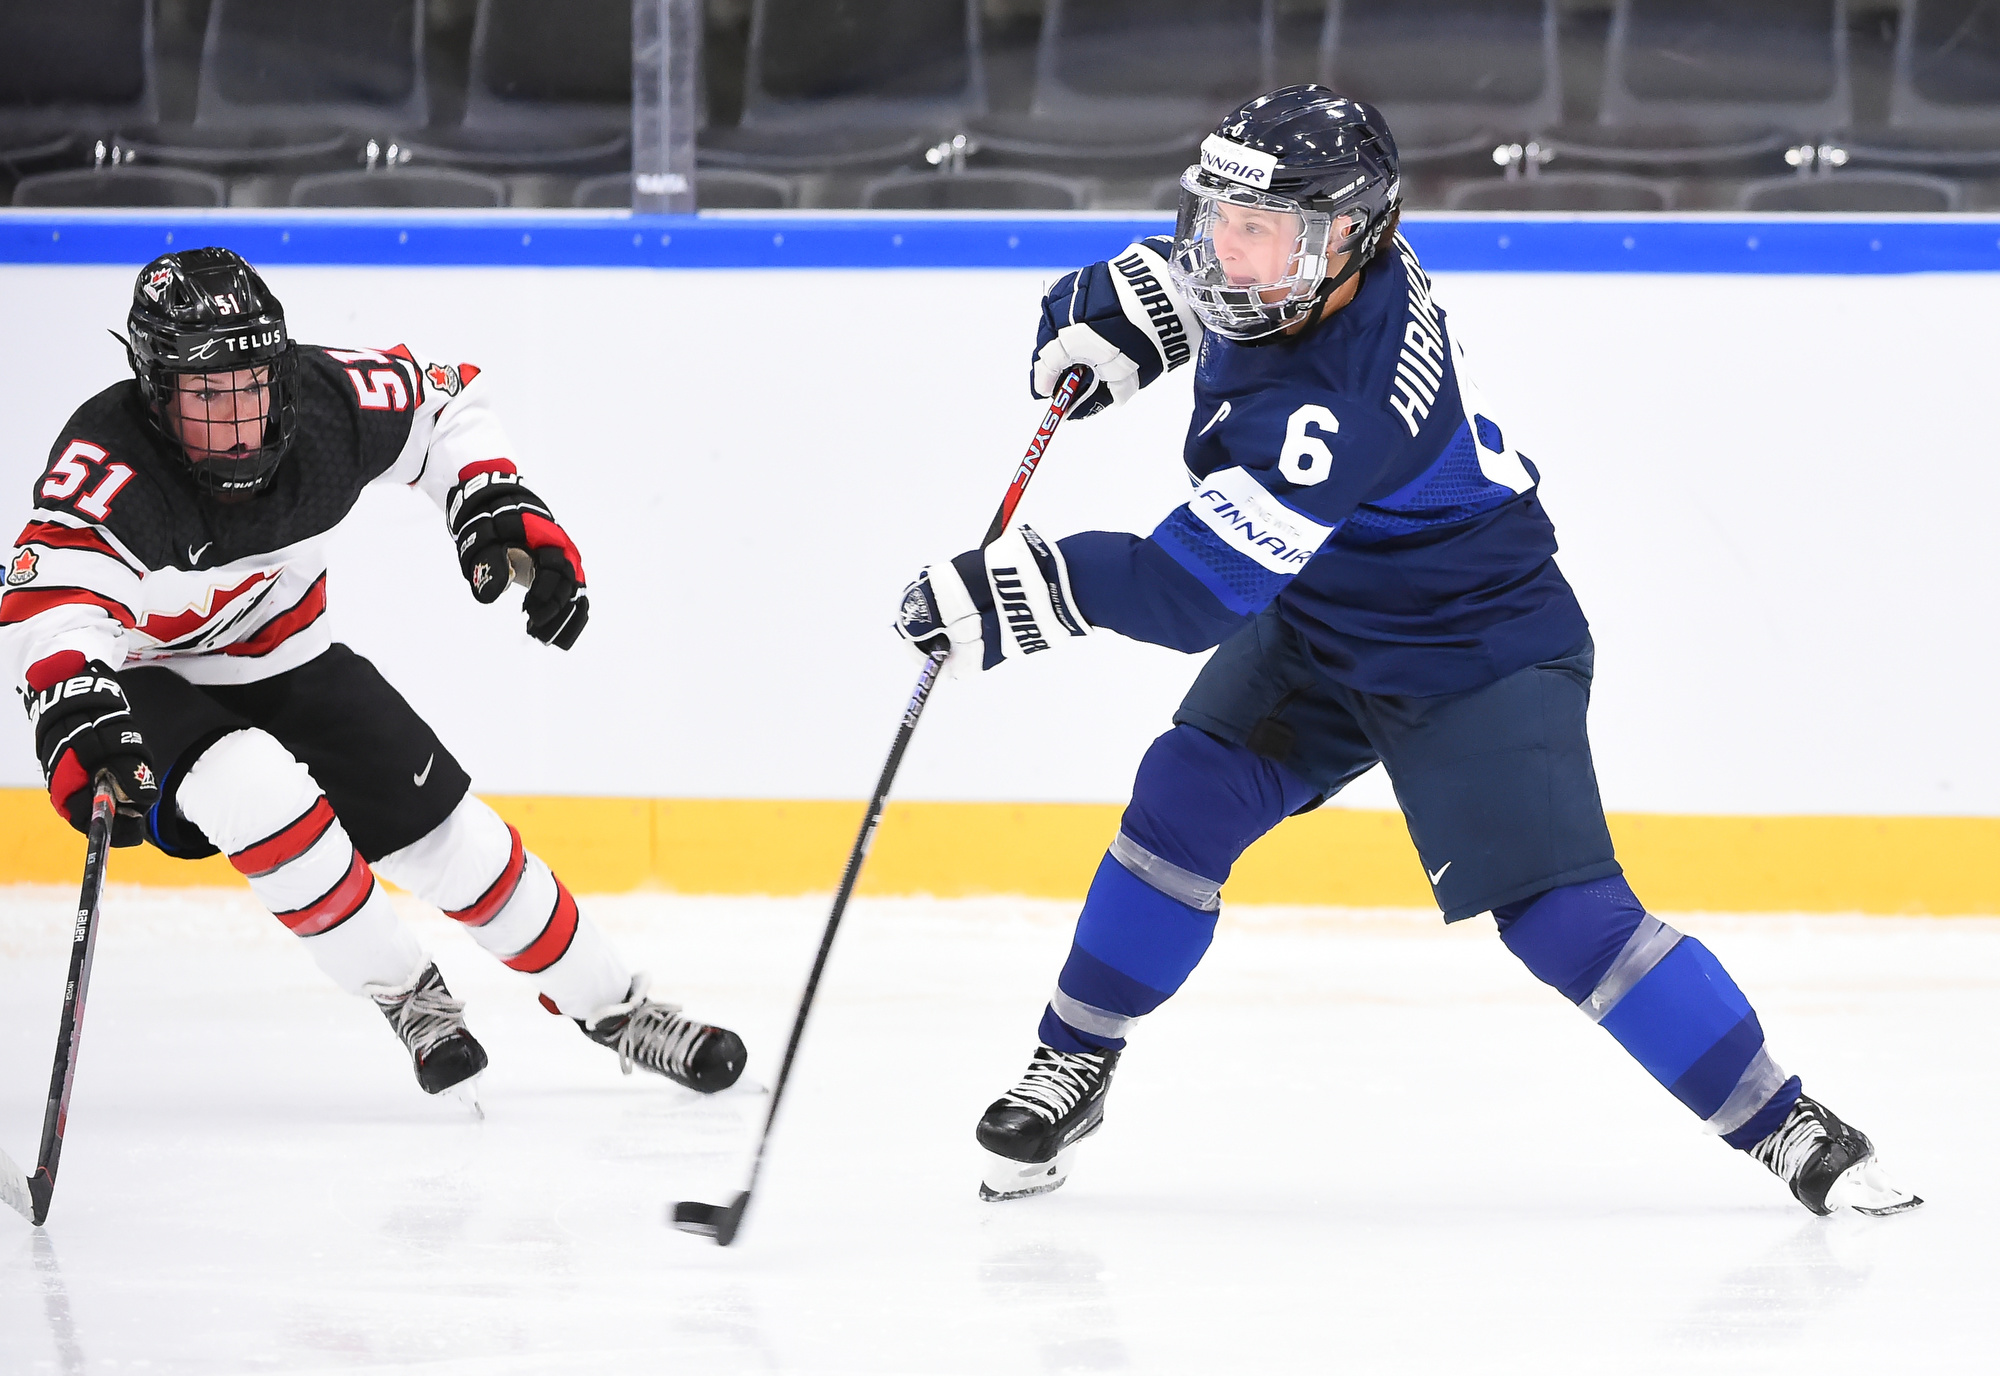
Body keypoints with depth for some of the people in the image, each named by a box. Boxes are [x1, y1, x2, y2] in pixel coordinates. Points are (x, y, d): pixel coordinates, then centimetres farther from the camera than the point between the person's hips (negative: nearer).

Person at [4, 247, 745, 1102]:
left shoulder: (325, 404, -20)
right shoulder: (110, 462, -35)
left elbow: (442, 404, 1)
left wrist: (497, 506, -14)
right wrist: (76, 710, -68)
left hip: (282, 662, 5)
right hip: (142, 684, -4)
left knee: (448, 834, 1)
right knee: (258, 790, -34)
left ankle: (618, 1013, 21)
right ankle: (407, 998, -13)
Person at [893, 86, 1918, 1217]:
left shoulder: (1338, 405, -37)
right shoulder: (1303, 259, -13)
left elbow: (1195, 591, -38)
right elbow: (1189, 267, 12)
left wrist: (1027, 588, -42)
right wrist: (1111, 315, -9)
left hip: (1475, 649, -8)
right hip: (1319, 623, 8)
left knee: (1564, 913, -17)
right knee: (1186, 797, -9)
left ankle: (1783, 1122, -4)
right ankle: (1073, 1065, 6)